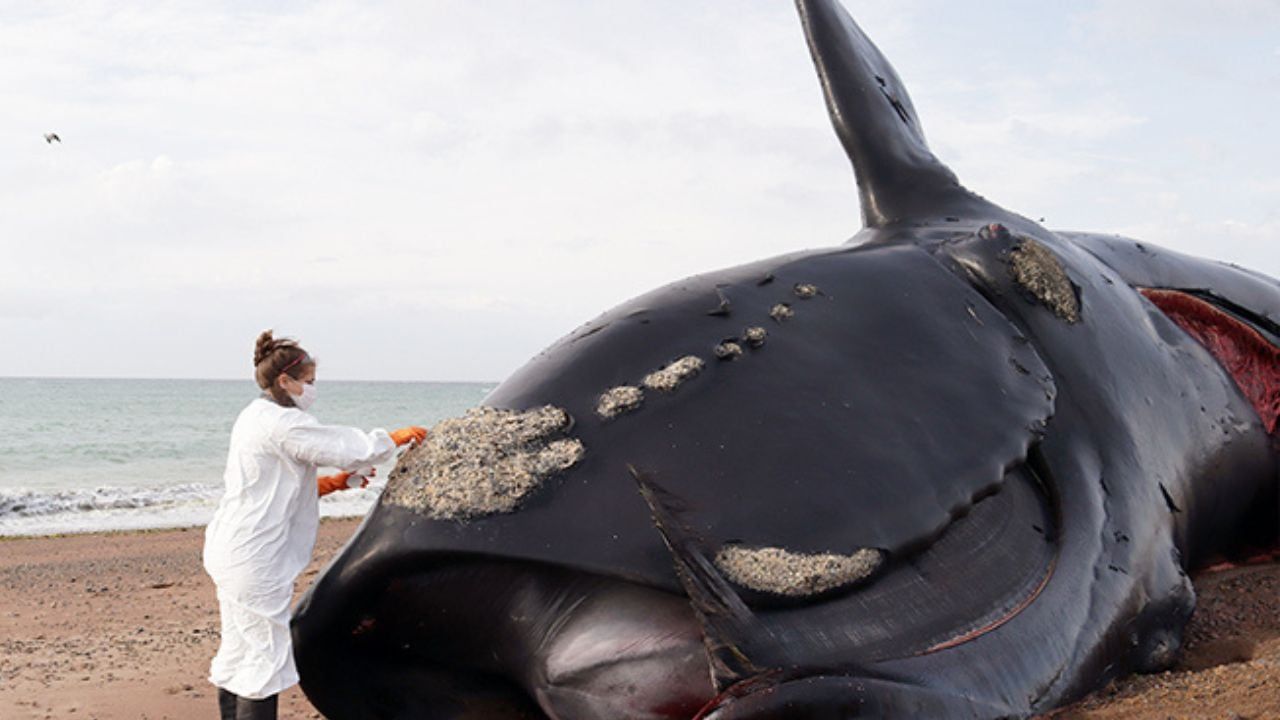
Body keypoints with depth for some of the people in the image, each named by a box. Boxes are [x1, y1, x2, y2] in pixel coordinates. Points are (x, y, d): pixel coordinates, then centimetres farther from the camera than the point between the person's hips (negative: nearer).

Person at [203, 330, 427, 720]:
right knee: (267, 654, -3)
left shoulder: (255, 417, 14)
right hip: (255, 558, -10)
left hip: (233, 552, 10)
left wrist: (334, 483, 11)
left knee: (238, 652, 16)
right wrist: (397, 438, -2)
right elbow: (351, 448, -18)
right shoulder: (283, 423, -18)